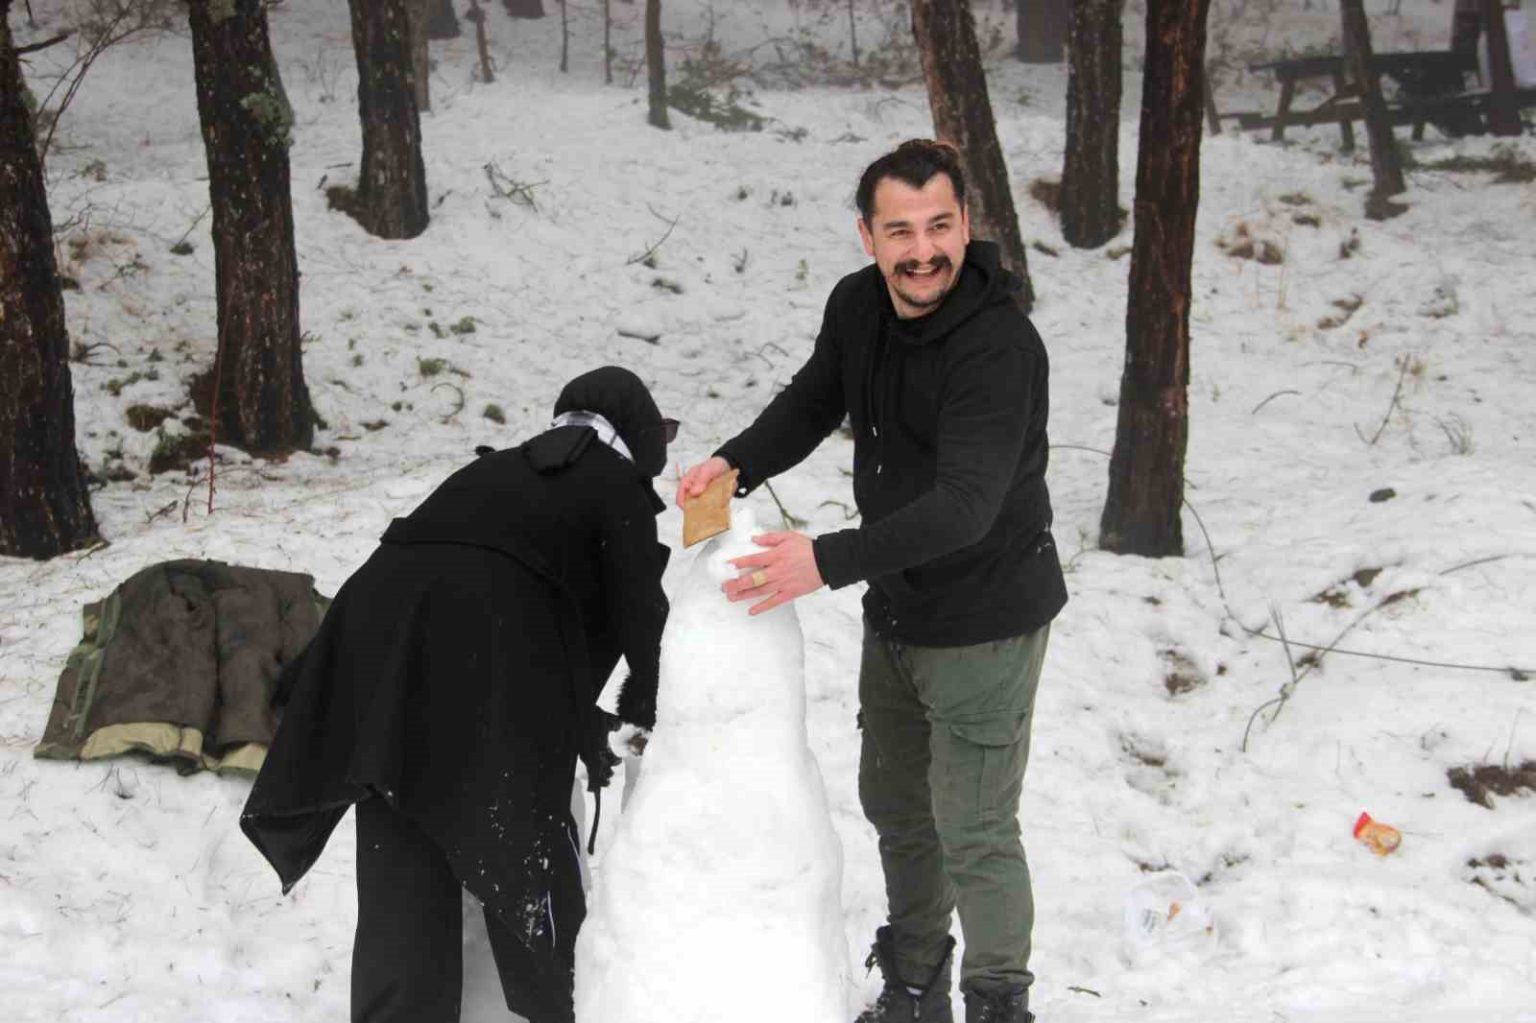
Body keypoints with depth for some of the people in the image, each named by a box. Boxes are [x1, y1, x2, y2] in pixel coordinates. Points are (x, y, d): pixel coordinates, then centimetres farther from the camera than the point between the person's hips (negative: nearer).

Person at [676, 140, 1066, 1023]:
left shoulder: (999, 346, -28)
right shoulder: (857, 305, -3)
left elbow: (965, 505, -35)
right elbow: (813, 400, 12)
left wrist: (830, 560, -44)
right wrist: (737, 464, -7)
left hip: (985, 625, -8)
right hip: (895, 612, 8)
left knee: (975, 833, -1)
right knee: (895, 806, 21)